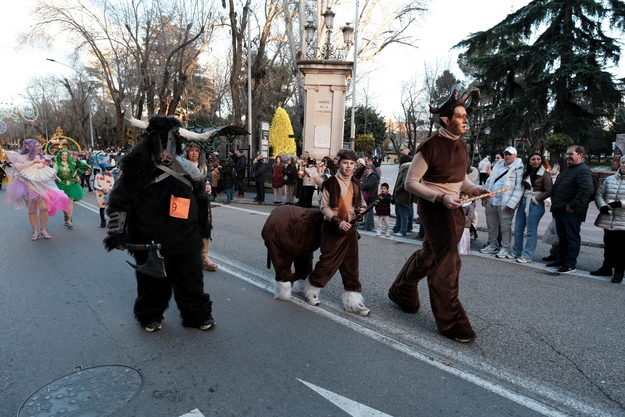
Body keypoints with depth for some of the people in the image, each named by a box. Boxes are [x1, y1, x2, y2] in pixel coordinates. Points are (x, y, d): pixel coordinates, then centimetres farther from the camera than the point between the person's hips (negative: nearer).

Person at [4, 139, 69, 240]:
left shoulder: (42, 157, 10)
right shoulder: (22, 157, 1)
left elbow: (48, 170, 18)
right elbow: (17, 167, -17)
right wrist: (32, 162, -16)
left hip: (41, 185, 1)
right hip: (28, 187, -1)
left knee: (44, 207, -12)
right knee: (32, 210, 5)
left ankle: (43, 230, 2)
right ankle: (35, 231, 14)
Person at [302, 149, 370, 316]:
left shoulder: (356, 184, 7)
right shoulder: (331, 182, -9)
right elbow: (324, 207, -10)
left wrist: (359, 210, -4)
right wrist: (338, 222, -20)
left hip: (350, 228, 5)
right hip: (333, 228, -5)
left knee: (351, 265, 5)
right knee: (328, 262, 0)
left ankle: (353, 299, 13)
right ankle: (311, 289, 24)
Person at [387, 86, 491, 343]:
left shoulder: (461, 146, 9)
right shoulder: (430, 146, -17)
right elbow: (411, 182, -16)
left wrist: (474, 189, 0)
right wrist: (441, 198, -26)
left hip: (453, 208, 9)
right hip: (433, 207, -9)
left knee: (430, 255, 20)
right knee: (448, 263, -9)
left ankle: (401, 292, 42)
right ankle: (451, 323, 4)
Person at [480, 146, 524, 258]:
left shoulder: (518, 169, -7)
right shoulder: (497, 165, 13)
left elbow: (519, 189, -13)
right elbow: (489, 181, 17)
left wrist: (511, 204, -18)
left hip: (505, 204, -6)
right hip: (491, 202, 6)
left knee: (505, 228, 2)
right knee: (491, 226, 16)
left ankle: (505, 249, 13)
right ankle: (492, 246, 30)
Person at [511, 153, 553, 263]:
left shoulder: (544, 174, -7)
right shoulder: (526, 173, 13)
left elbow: (549, 191, -12)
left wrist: (536, 199, -12)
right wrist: (521, 199, 9)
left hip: (535, 205, -7)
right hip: (523, 202, 7)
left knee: (531, 231, -1)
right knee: (518, 229, 11)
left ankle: (527, 256, 6)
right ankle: (517, 251, 25)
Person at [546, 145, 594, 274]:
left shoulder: (583, 170, -14)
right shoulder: (567, 170, 18)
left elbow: (586, 190, -28)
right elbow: (556, 187, 28)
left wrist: (572, 206, -24)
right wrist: (554, 202, 18)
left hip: (572, 212, -10)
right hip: (560, 210, 10)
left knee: (572, 237, -2)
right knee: (562, 236, 17)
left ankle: (570, 264, 4)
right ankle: (561, 260, 27)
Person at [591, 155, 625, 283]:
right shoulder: (609, 179, 10)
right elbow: (599, 194, 9)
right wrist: (602, 205, -8)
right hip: (608, 220, 4)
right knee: (608, 246, 15)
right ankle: (606, 268, 29)